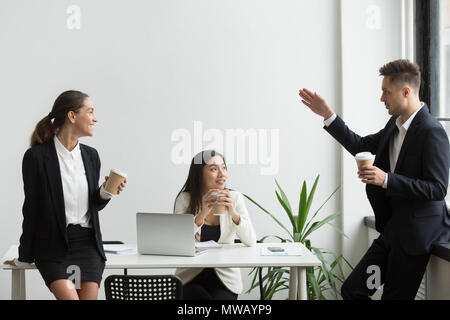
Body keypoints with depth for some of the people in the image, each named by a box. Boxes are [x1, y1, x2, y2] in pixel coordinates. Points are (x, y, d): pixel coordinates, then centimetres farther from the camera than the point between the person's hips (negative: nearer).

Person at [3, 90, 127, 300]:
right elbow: (31, 208, -1)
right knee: (69, 297, -23)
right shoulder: (37, 156, -6)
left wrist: (106, 192, -5)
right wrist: (25, 257, 5)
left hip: (87, 243, 4)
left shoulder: (90, 155, 9)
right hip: (53, 245, -4)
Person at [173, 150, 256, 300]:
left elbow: (251, 242, -9)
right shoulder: (185, 199, -4)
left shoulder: (235, 198, 0)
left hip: (225, 278, 2)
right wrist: (203, 213, -26)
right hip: (190, 279, -2)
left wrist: (233, 213, -24)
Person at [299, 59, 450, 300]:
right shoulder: (395, 124, 8)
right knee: (351, 290, 8)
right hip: (392, 230, 9)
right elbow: (361, 146, 19)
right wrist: (328, 115, 14)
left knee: (395, 296, 0)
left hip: (415, 233, -9)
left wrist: (386, 179, -26)